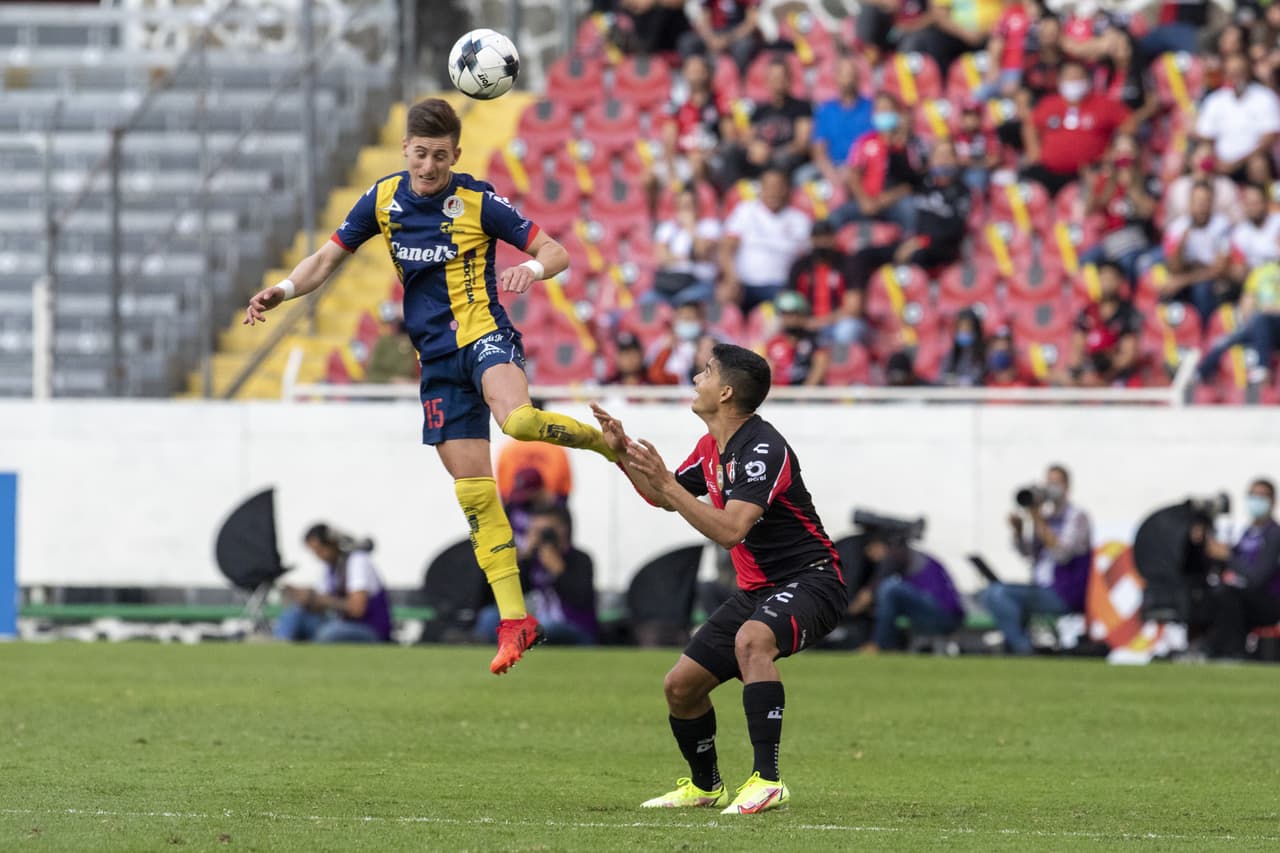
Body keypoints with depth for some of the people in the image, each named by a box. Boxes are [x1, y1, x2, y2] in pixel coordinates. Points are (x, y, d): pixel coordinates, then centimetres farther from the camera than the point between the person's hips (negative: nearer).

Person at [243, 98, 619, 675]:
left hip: (483, 334, -5)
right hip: (436, 358, 5)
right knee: (473, 492, 1)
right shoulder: (384, 199, 6)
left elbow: (556, 252, -5)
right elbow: (330, 257, 14)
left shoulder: (478, 202, -7)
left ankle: (608, 441, -10)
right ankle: (514, 621, 5)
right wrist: (283, 291, -3)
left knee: (517, 419, -38)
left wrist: (530, 269, -28)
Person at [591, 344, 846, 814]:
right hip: (757, 590, 10)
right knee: (680, 686, 7)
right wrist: (623, 454, 12)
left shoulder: (763, 449, -21)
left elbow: (730, 531, -32)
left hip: (809, 581, -10)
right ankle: (704, 785, 31)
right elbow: (666, 499, 26)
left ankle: (767, 780, -39)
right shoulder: (712, 446, 8)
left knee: (752, 640, -40)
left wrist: (665, 482, -32)